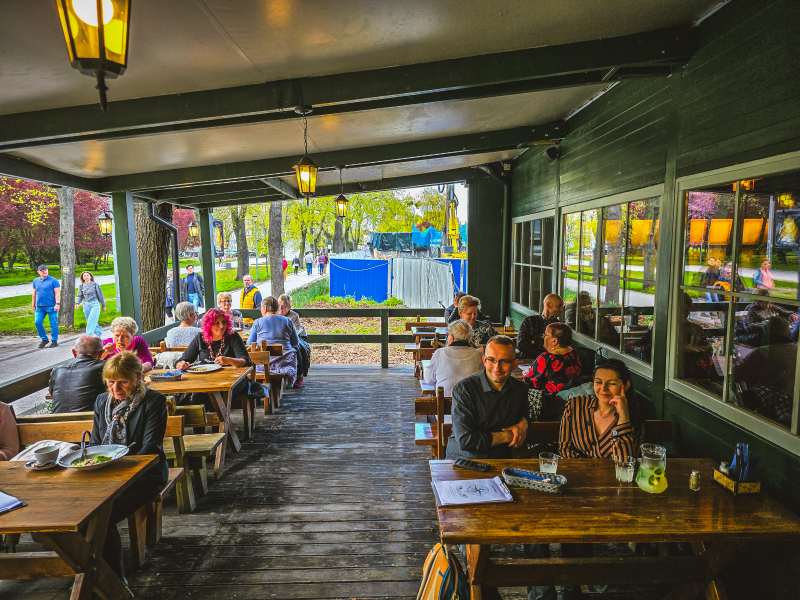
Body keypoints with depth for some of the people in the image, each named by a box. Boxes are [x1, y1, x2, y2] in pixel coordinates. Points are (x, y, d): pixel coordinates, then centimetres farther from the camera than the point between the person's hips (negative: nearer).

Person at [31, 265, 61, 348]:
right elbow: (34, 294, 21)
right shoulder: (36, 281, 13)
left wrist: (57, 304, -15)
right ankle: (44, 339, 14)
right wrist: (33, 304, 19)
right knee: (37, 322, -2)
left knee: (53, 324, -1)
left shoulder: (53, 280, -3)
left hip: (51, 306, -5)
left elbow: (57, 293, -7)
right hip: (39, 307, 5)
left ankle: (54, 341, 9)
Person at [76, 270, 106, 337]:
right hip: (86, 305, 4)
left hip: (95, 304, -4)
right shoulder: (81, 286, 6)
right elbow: (80, 296, 10)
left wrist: (103, 306, 7)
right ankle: (99, 331, 31)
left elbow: (100, 295, 3)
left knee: (91, 321, -14)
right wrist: (77, 303, -10)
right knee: (89, 321, 10)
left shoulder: (95, 284, -3)